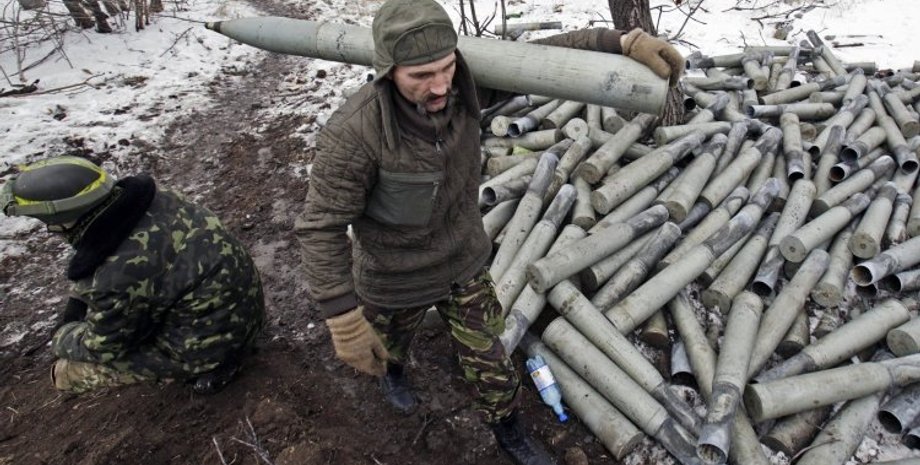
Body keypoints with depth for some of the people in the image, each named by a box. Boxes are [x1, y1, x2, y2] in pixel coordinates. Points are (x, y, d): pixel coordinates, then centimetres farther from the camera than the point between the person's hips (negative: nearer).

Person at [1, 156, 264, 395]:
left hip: (211, 343, -7)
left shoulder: (117, 278, -32)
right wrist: (77, 304, 11)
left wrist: (62, 338, 11)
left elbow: (100, 346, -9)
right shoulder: (155, 200, -11)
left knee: (67, 371, 2)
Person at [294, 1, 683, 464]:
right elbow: (321, 227, -29)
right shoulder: (353, 133, -36)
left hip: (463, 261, 3)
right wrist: (343, 319, -31)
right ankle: (390, 370, 70)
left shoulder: (462, 86, -21)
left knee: (489, 359, 17)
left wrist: (625, 41, -22)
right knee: (388, 341, 31)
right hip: (397, 279, -2)